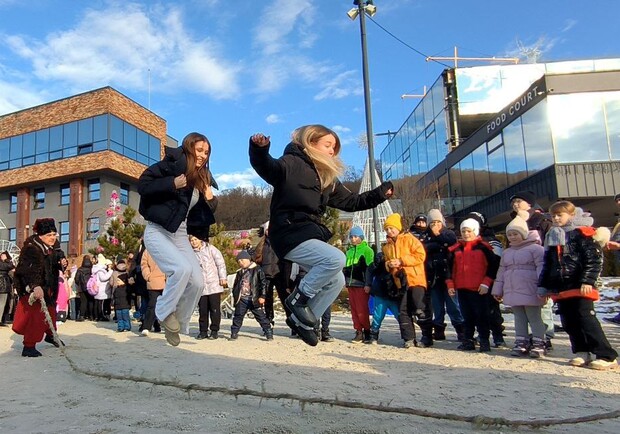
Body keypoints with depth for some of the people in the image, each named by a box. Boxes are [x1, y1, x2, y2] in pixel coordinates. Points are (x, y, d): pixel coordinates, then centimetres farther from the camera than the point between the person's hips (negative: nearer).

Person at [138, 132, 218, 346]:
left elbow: (199, 214, 15)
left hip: (180, 235, 7)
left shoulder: (202, 179, 11)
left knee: (197, 281, -4)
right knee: (182, 268, -28)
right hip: (158, 231, -7)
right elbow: (142, 185, -15)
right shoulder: (172, 165, -8)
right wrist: (172, 184, -24)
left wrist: (211, 201, -4)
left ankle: (177, 323, 16)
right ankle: (165, 312, -2)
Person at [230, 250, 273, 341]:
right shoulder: (239, 272, 12)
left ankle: (269, 333, 4)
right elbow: (235, 286, 22)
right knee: (238, 317, 7)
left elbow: (263, 283, -7)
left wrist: (262, 296, -11)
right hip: (241, 299, 4)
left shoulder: (257, 270, -5)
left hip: (254, 299, -4)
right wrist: (235, 296, 13)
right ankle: (234, 333, 18)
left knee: (261, 316, -2)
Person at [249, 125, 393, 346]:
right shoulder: (291, 163, -6)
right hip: (288, 234, -9)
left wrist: (380, 193, 13)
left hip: (308, 235, 9)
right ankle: (299, 298, -5)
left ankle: (301, 320, 20)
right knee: (335, 258, -25)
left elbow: (351, 202, 21)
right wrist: (259, 150, -47)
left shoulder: (327, 178, 18)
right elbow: (267, 167, -26)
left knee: (336, 280, 7)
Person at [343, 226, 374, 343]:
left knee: (362, 310, -7)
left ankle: (366, 332, 4)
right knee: (354, 309, 5)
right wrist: (345, 281, 16)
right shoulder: (349, 251, 20)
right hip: (350, 284, 6)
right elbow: (345, 267, 26)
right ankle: (358, 332, 11)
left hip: (361, 284, -6)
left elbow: (370, 268, -7)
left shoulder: (367, 250, 0)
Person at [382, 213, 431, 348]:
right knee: (403, 311, 7)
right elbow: (387, 263, 24)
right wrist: (389, 265, -1)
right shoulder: (387, 246, 16)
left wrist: (401, 261, -16)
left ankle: (427, 337, 10)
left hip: (415, 279, -6)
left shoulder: (409, 239, -3)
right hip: (401, 282, 6)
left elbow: (420, 255, -12)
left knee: (421, 310, -3)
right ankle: (409, 338, 15)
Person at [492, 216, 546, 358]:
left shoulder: (535, 248, -7)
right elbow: (501, 272, 17)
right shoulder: (506, 252, 15)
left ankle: (539, 344, 10)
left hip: (530, 292, -6)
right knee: (519, 318, 12)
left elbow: (541, 269, -13)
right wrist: (498, 290, 15)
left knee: (534, 318, 2)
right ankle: (521, 342, 18)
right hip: (512, 292, 7)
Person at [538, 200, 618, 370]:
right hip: (560, 288, 7)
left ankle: (607, 356, -3)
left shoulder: (582, 234, -3)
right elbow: (547, 265, 21)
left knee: (586, 319, -10)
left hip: (580, 287, -7)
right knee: (569, 323, 9)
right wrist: (543, 286, 18)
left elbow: (595, 260, -9)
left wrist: (587, 281, -18)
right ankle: (582, 352, 20)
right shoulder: (551, 237, 17)